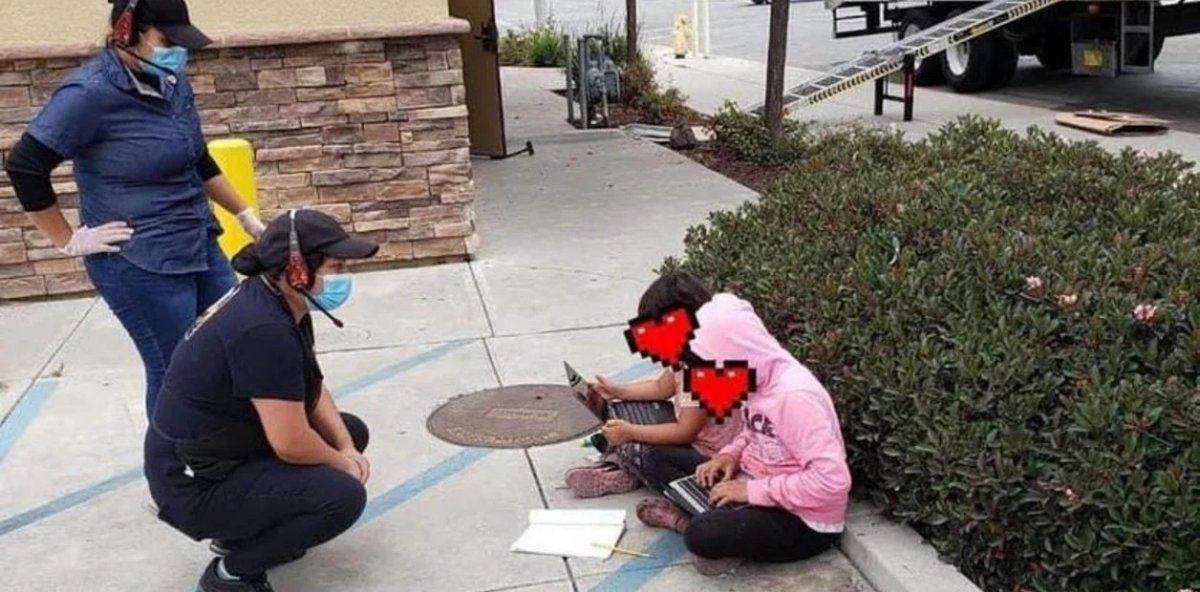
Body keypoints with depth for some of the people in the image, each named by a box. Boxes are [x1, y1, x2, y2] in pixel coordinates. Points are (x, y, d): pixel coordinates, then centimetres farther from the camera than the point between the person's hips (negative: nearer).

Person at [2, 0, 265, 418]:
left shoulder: (171, 82, 5)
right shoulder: (90, 92, -18)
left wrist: (246, 216, 18)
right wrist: (70, 242, -11)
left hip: (199, 244, 8)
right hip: (139, 262, -8)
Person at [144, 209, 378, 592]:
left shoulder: (282, 304, 0)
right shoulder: (263, 328, -30)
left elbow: (312, 388, 11)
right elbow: (291, 443, -28)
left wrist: (346, 447, -2)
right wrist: (340, 461, -9)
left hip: (229, 449, 10)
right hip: (194, 483, -10)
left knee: (352, 431, 13)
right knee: (344, 496, -20)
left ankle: (248, 529, 17)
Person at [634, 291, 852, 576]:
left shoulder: (794, 395, -28)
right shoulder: (759, 377, -1)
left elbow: (832, 480, -32)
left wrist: (752, 491, -25)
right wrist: (731, 455, -2)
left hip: (803, 522, -9)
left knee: (703, 535, -34)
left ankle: (682, 520, -4)